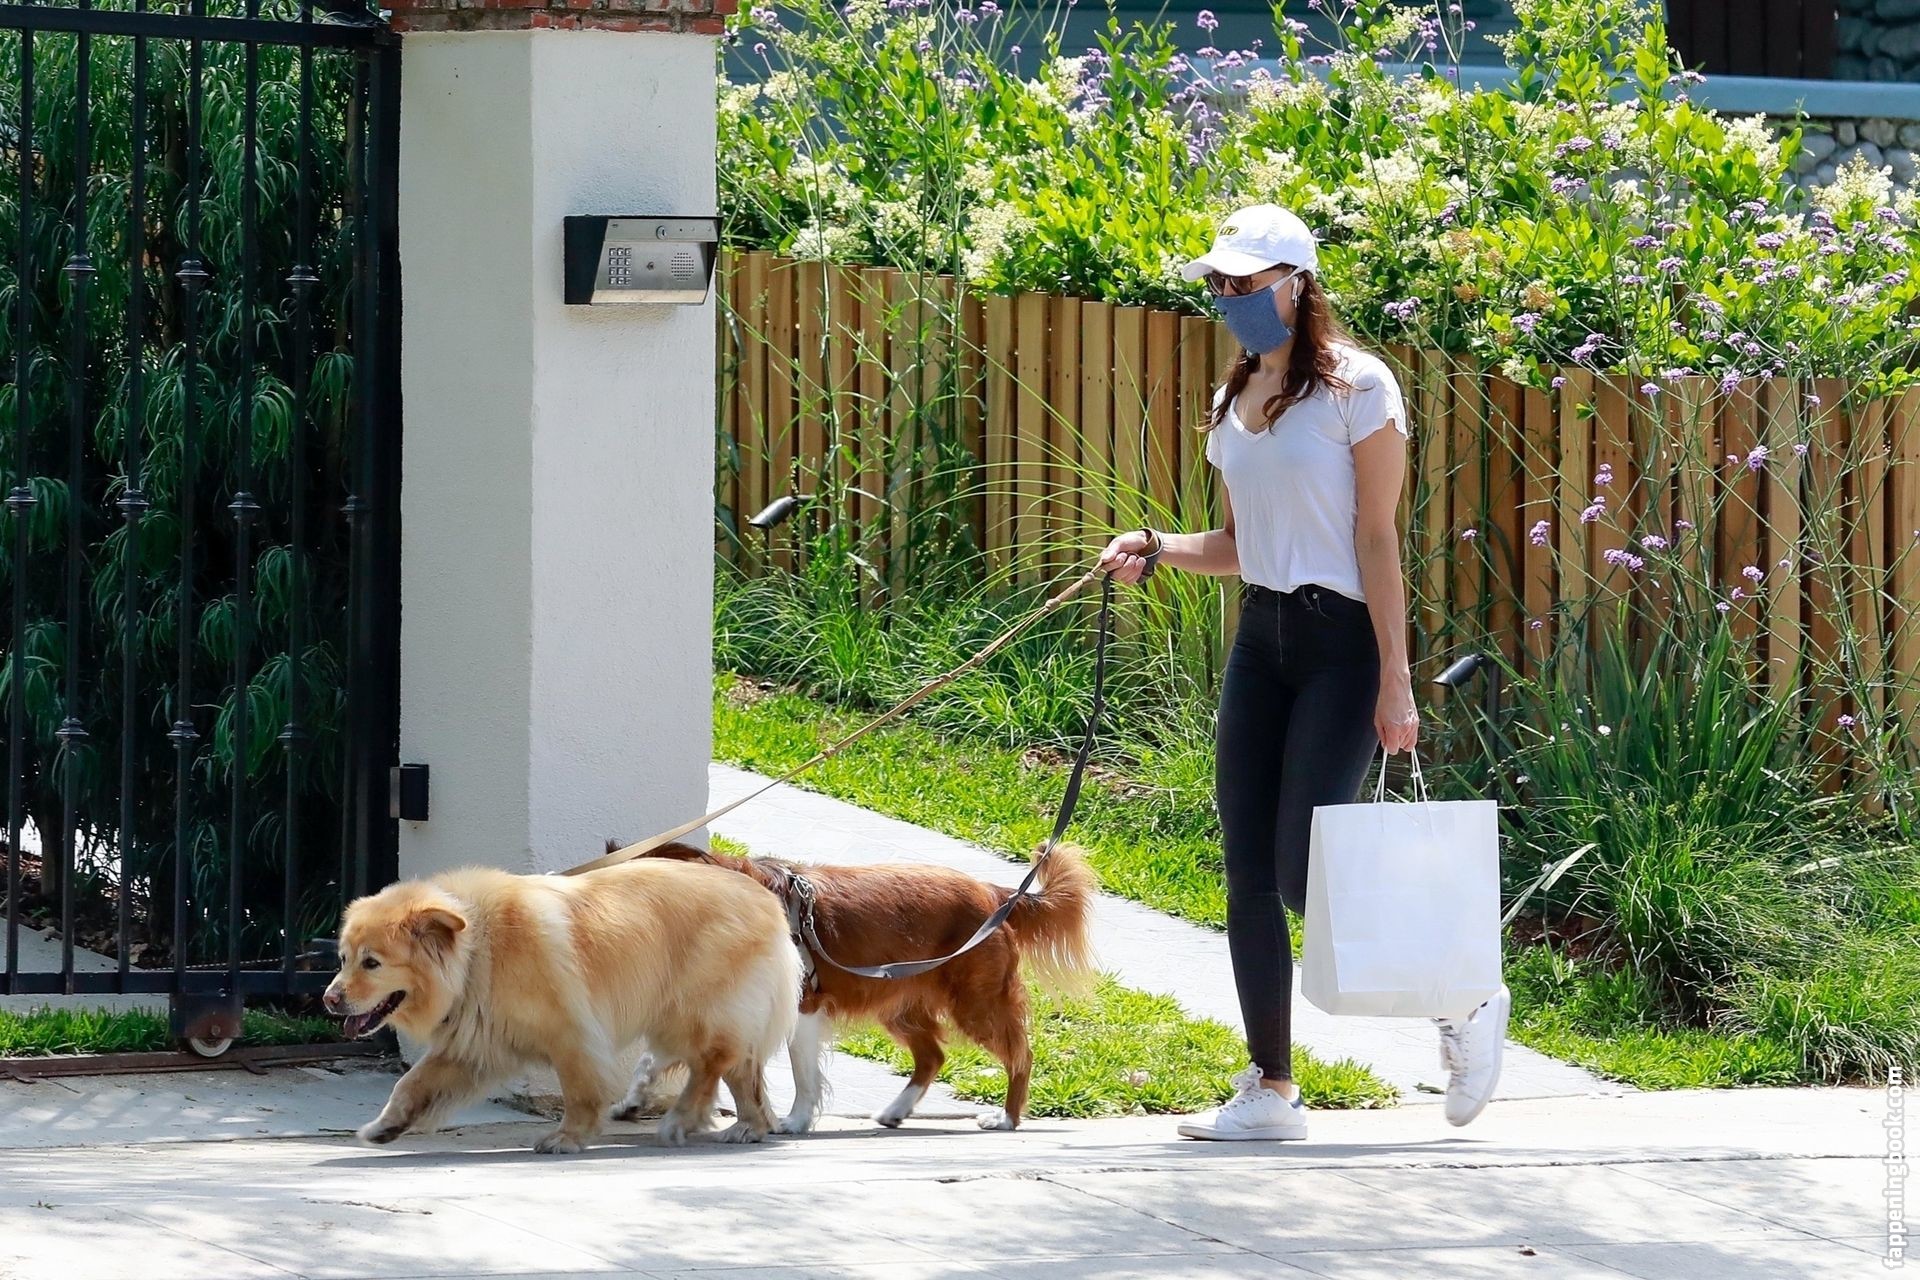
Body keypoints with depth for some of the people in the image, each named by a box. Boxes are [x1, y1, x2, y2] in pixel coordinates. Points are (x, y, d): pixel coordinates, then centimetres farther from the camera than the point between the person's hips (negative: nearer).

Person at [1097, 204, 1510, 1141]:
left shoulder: (1355, 386, -9)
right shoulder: (1232, 402, 12)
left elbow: (1378, 538, -12)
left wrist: (1395, 680, -15)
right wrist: (1155, 551, 1)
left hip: (1341, 642, -7)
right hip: (1261, 641, 7)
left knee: (1306, 874, -12)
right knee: (1249, 878, 3)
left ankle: (1465, 1005, 8)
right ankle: (1270, 1091, 9)